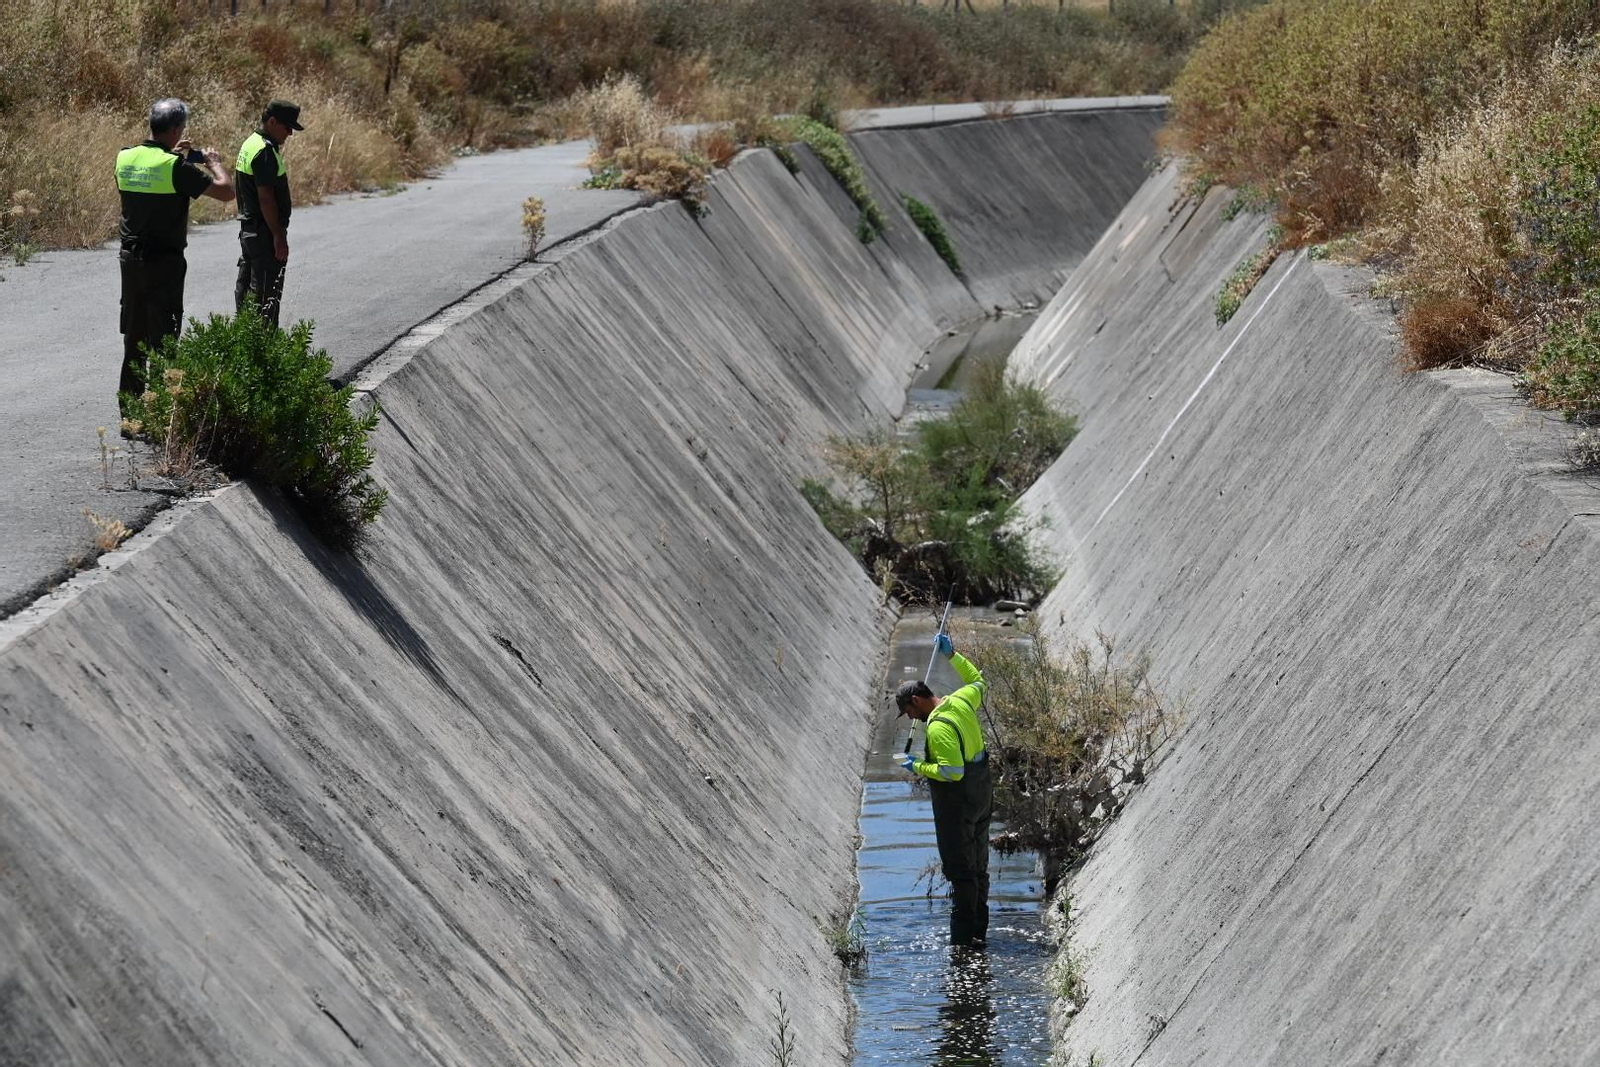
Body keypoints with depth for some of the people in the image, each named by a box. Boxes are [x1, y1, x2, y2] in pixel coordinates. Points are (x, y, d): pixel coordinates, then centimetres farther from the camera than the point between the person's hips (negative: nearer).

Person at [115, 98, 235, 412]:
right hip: (164, 262, -6)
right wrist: (214, 163, 4)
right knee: (163, 338, 1)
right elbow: (226, 191, -15)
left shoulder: (125, 158, 1)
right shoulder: (176, 167, -18)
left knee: (133, 336, 15)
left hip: (130, 257, 6)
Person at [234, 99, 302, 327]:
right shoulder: (265, 151, -19)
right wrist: (279, 236, -20)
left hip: (248, 229, 11)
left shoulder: (250, 144, 14)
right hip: (265, 232, -11)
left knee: (245, 285, 15)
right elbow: (265, 197, -22)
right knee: (267, 292, -8)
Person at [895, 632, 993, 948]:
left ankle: (963, 938, -3)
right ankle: (978, 931, 23)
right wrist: (952, 655, 25)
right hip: (981, 792, 9)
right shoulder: (961, 701, 2)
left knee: (960, 868, -4)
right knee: (978, 865, 15)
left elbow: (953, 771, -29)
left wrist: (918, 766, -16)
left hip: (956, 799, -9)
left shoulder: (938, 726, -24)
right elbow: (978, 681, 25)